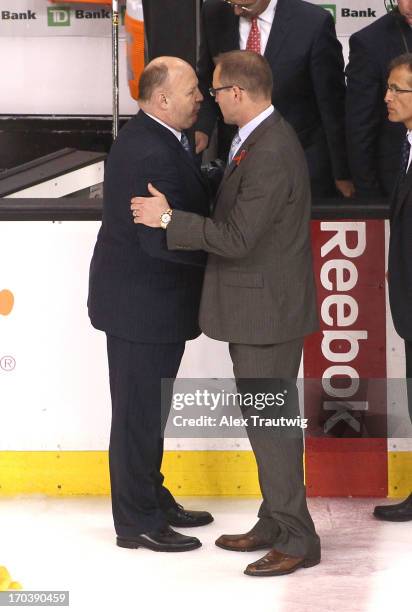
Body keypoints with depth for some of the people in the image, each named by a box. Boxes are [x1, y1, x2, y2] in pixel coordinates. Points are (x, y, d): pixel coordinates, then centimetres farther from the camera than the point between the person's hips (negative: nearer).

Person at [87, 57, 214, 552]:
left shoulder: (153, 140, 8)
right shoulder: (151, 155, -26)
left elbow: (180, 211, 11)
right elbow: (161, 238, -29)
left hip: (146, 299, 10)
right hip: (142, 304, -10)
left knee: (146, 409, 20)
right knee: (138, 412, 1)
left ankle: (151, 500, 34)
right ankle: (136, 522, 13)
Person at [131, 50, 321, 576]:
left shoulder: (269, 156, -24)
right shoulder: (262, 139, 10)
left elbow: (237, 238, -25)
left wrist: (169, 219, -18)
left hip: (267, 309, -10)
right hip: (260, 303, 11)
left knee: (269, 422, -4)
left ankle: (297, 540, 4)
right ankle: (275, 524, 27)